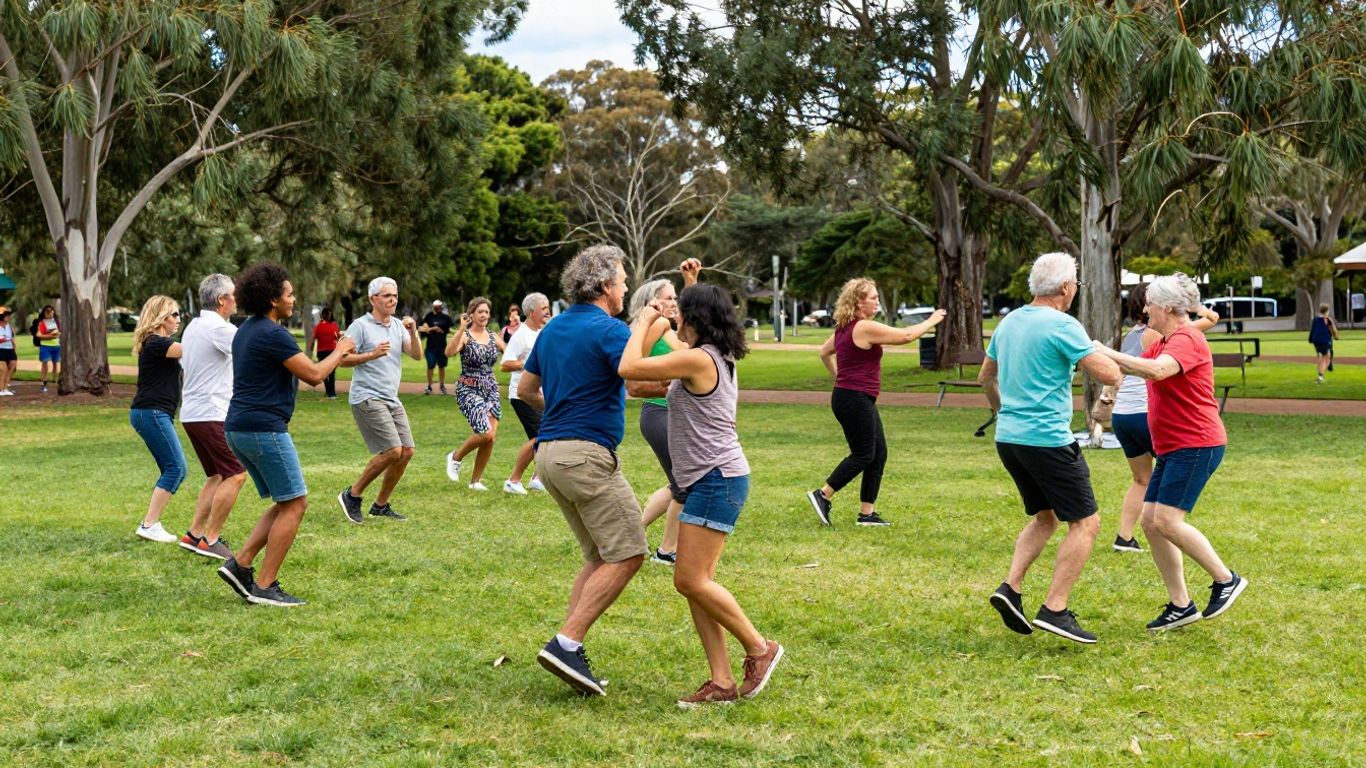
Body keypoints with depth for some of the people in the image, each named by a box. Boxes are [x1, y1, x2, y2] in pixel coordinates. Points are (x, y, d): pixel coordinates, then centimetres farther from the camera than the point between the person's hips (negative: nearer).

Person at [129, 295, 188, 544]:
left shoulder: (158, 343, 20)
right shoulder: (156, 343, -13)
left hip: (156, 414, 11)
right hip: (151, 412, -11)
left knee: (176, 469, 10)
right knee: (175, 467, -11)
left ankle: (151, 523, 10)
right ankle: (149, 525, -11)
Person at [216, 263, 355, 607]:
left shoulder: (245, 331, 16)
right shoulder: (274, 334, -14)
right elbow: (314, 375, -13)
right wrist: (340, 350, 2)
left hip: (238, 427, 10)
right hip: (264, 428, -10)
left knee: (288, 504, 15)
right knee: (294, 505, -3)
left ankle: (241, 564, 5)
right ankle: (265, 586, -4)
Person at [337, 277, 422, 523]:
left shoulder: (398, 326, 12)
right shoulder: (360, 326, -7)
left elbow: (417, 355, 3)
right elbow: (343, 359, -11)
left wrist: (413, 332, -12)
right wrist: (372, 355, -21)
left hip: (392, 400, 8)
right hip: (368, 398, -8)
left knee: (407, 451, 3)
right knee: (392, 450, -16)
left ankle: (380, 505, 15)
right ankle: (352, 495, -2)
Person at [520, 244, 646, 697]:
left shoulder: (553, 328, 16)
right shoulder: (609, 330, -11)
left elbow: (525, 388, 24)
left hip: (550, 453, 9)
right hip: (587, 453, -9)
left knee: (600, 557, 15)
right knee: (627, 555, -6)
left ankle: (570, 651, 7)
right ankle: (566, 644, -13)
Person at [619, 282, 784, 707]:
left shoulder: (697, 359, -16)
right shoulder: (718, 358, 15)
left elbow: (628, 368, -19)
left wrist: (643, 323, -4)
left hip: (716, 478, -10)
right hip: (711, 480, 10)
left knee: (691, 580, -9)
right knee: (695, 581, 7)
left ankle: (759, 648, 4)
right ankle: (722, 682, 7)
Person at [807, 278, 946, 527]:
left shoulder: (844, 328, 13)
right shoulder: (866, 328, -16)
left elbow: (824, 352, 27)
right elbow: (906, 336, -13)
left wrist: (838, 376, 26)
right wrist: (931, 321, 0)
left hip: (860, 400, 10)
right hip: (854, 400, -10)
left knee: (878, 454, 9)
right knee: (863, 455, -5)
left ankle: (867, 513, 11)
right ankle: (822, 496, 1)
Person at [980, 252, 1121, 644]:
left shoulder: (1009, 322, 11)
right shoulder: (1062, 325, -14)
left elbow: (986, 377, 24)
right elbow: (1109, 375, -17)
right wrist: (1100, 351, 5)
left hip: (1008, 437, 8)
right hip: (1048, 440, -8)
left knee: (1044, 516, 23)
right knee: (1085, 523, 1)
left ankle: (1011, 587, 8)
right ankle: (1055, 610, -5)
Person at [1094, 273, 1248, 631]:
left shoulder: (1187, 339, -15)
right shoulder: (1163, 343, 18)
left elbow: (1156, 370, -33)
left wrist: (1106, 353, -30)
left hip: (1196, 444, -10)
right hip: (1173, 447, 10)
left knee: (1167, 520, -15)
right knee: (1150, 521, 4)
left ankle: (1226, 580, 0)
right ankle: (1180, 605, 8)